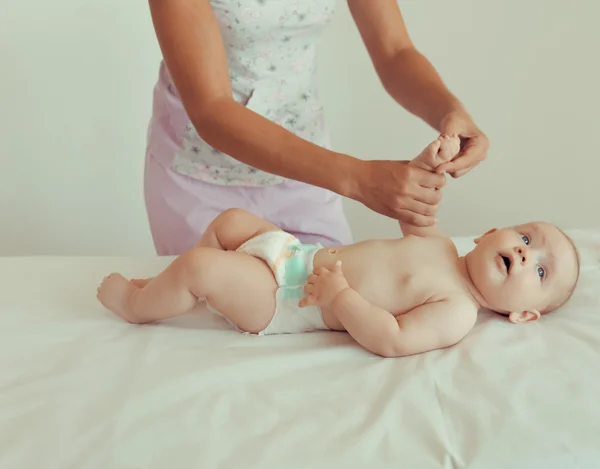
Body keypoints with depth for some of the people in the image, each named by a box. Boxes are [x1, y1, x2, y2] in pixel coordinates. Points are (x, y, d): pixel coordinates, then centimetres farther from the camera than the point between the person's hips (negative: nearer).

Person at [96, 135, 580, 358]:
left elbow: (391, 340, -29)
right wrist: (428, 162, 5)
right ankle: (178, 286, 35)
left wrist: (338, 295, -29)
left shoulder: (457, 313, -18)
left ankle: (138, 303, 11)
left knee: (199, 266, -20)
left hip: (284, 302, -8)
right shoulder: (441, 245, 6)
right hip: (299, 256, 8)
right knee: (230, 221, 15)